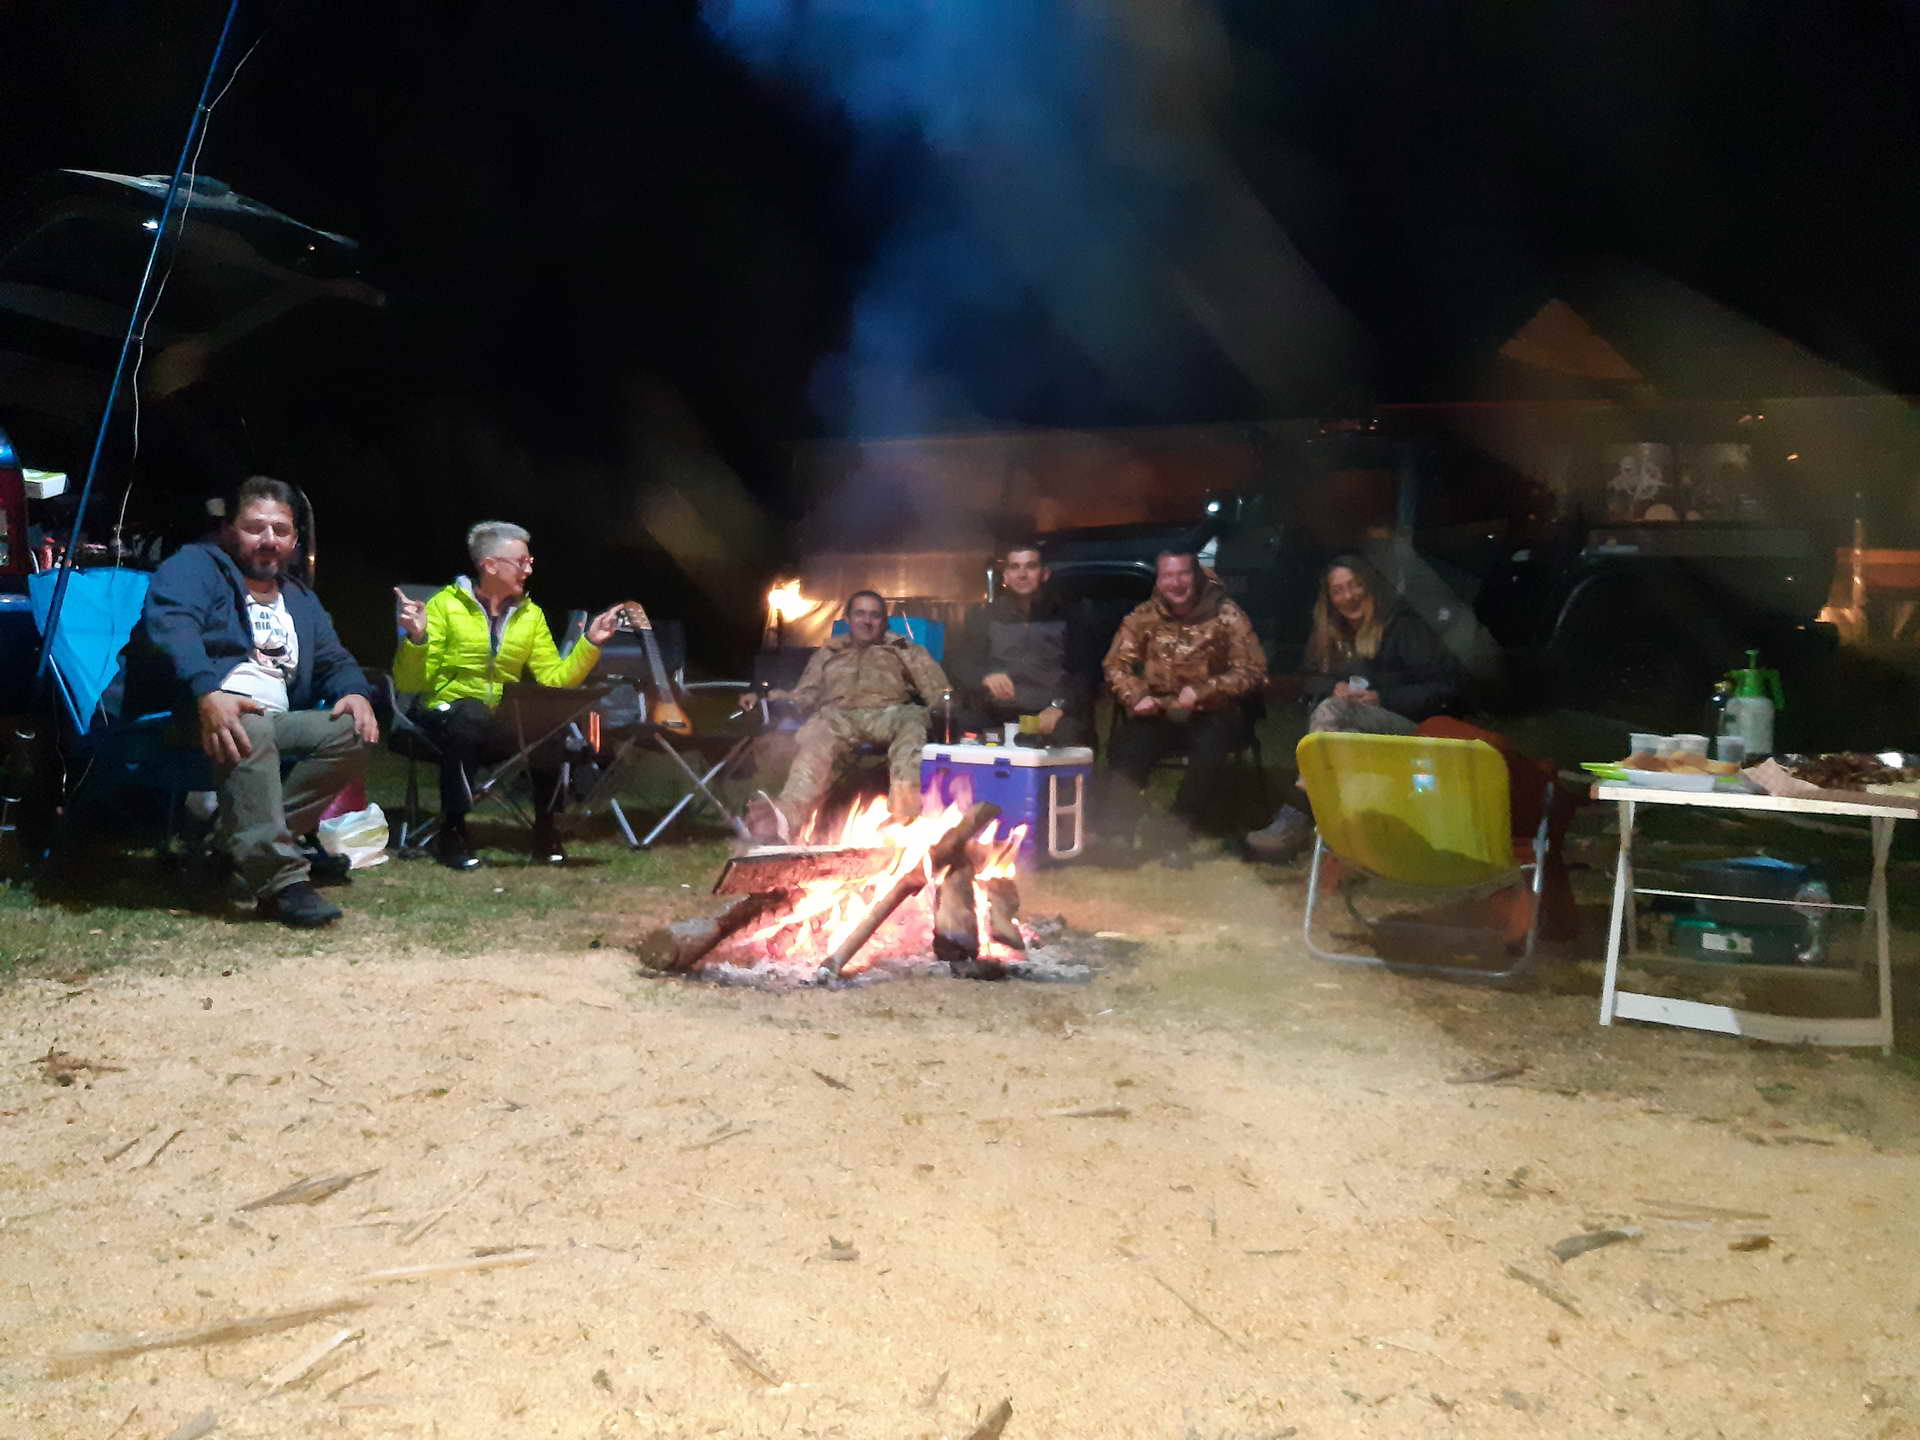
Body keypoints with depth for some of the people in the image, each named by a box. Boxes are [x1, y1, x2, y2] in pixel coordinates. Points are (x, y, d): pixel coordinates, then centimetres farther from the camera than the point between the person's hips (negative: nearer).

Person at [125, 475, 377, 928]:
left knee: (353, 732, -13)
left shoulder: (300, 599, 26)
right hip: (194, 713, -7)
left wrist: (355, 693, -4)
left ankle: (241, 837, -11)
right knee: (251, 729, -38)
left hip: (272, 722, 7)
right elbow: (171, 628, -17)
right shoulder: (195, 565, 3)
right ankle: (280, 879, -42)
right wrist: (207, 693, -36)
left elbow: (335, 661, 24)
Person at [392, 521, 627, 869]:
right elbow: (410, 684, -10)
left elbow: (555, 680, 3)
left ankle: (545, 828, -6)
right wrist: (416, 639, -27)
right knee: (470, 718, -38)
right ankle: (451, 832, -21)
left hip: (501, 722, 4)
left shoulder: (530, 614, 7)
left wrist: (590, 644, -7)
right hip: (445, 713, -3)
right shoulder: (446, 605, -7)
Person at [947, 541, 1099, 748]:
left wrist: (1059, 707, -16)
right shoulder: (985, 617, 17)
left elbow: (1085, 673, 3)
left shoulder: (1069, 617, 12)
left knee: (1067, 731, -34)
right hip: (995, 719, 2)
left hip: (1049, 718, -2)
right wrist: (985, 677, -18)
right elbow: (960, 665, 6)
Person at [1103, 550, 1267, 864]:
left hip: (1210, 711, -2)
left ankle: (1177, 832, -22)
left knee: (1210, 745, -34)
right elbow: (1116, 663, 3)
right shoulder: (1143, 616, 7)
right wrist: (1136, 696, -19)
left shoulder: (1227, 615, -1)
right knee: (1128, 740, -28)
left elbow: (1252, 670, -7)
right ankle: (1122, 831, -19)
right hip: (1158, 711, 2)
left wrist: (1202, 691, -22)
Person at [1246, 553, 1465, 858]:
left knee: (1331, 710, -31)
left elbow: (1449, 685, -9)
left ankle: (1295, 819, -41)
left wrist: (1383, 698, -17)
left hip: (1414, 727, -6)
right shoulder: (1328, 633, 14)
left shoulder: (1403, 627, -4)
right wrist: (1335, 688, -6)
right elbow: (1314, 680, 18)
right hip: (1364, 730, 6)